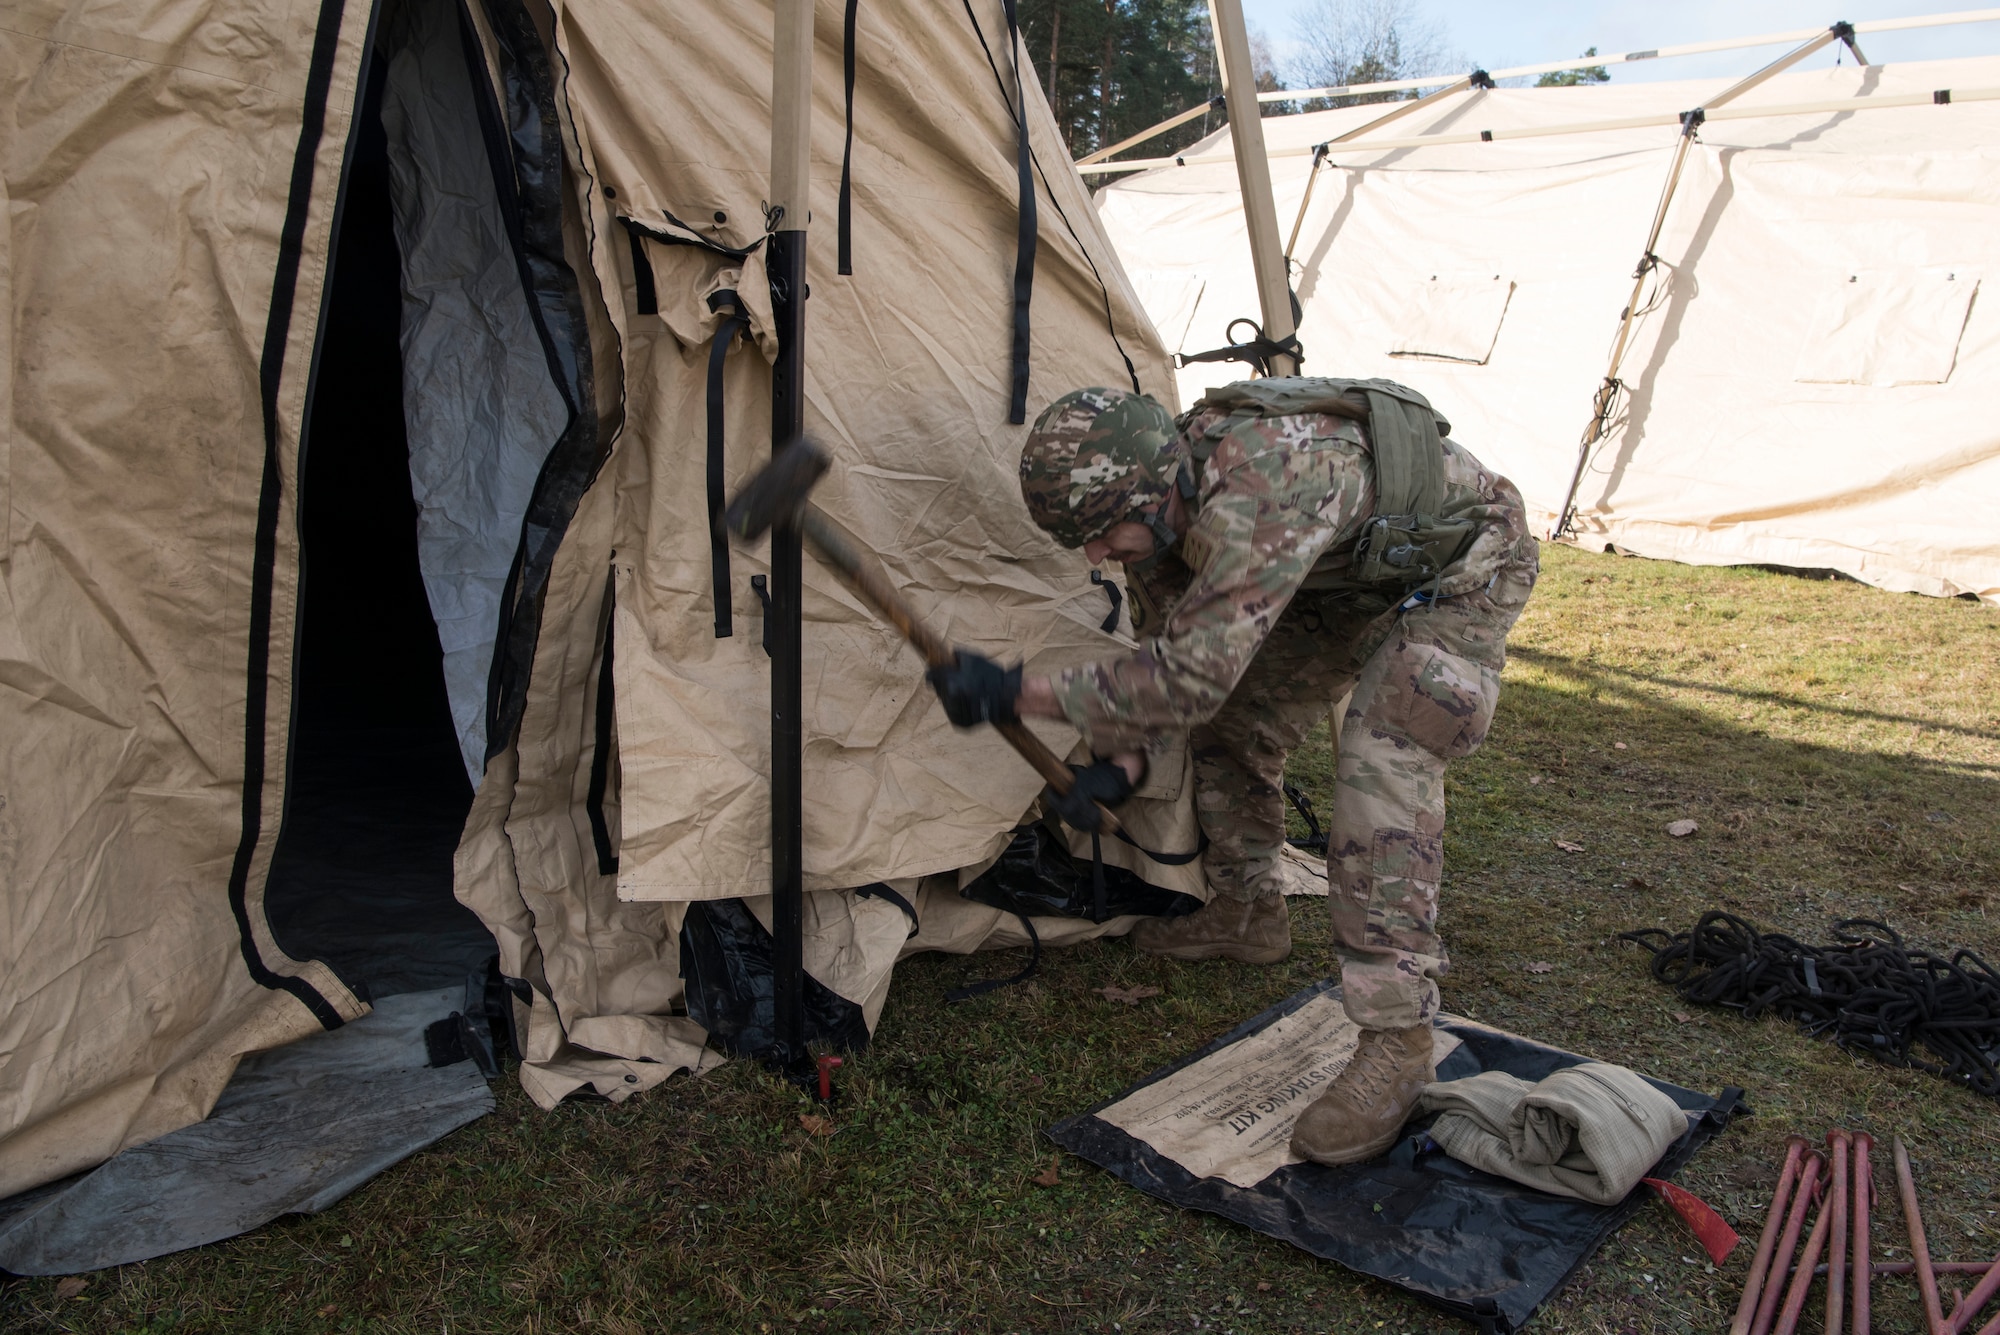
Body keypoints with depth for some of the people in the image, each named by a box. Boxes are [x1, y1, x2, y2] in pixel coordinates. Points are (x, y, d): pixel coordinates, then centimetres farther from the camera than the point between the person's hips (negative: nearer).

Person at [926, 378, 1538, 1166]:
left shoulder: (1256, 490, -43)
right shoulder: (1164, 502, -14)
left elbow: (1191, 675, -44)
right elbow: (1164, 647, 1)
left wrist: (1019, 696, -41)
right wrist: (1122, 759, -11)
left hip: (1459, 570, -8)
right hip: (1349, 573, 8)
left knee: (1383, 760, -26)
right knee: (1234, 720, 6)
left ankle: (1397, 1041, -20)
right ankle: (1248, 915, 26)